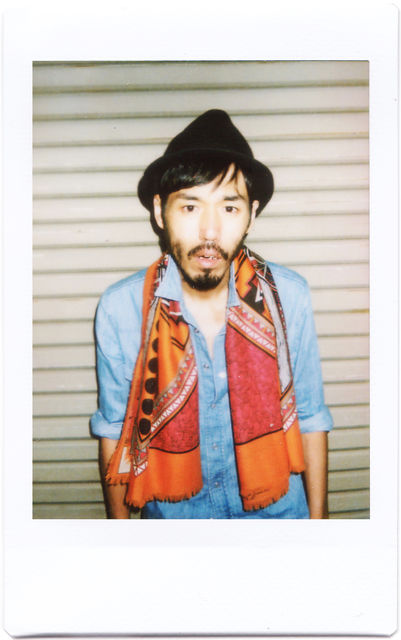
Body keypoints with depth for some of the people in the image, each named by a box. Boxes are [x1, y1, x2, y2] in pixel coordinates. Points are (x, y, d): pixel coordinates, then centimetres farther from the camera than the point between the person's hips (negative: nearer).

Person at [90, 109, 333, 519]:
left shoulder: (287, 295, -18)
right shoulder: (119, 308, -20)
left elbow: (310, 418, -7)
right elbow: (114, 428, -7)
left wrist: (318, 517, 0)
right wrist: (118, 524, 2)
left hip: (278, 508, 1)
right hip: (171, 511, 0)